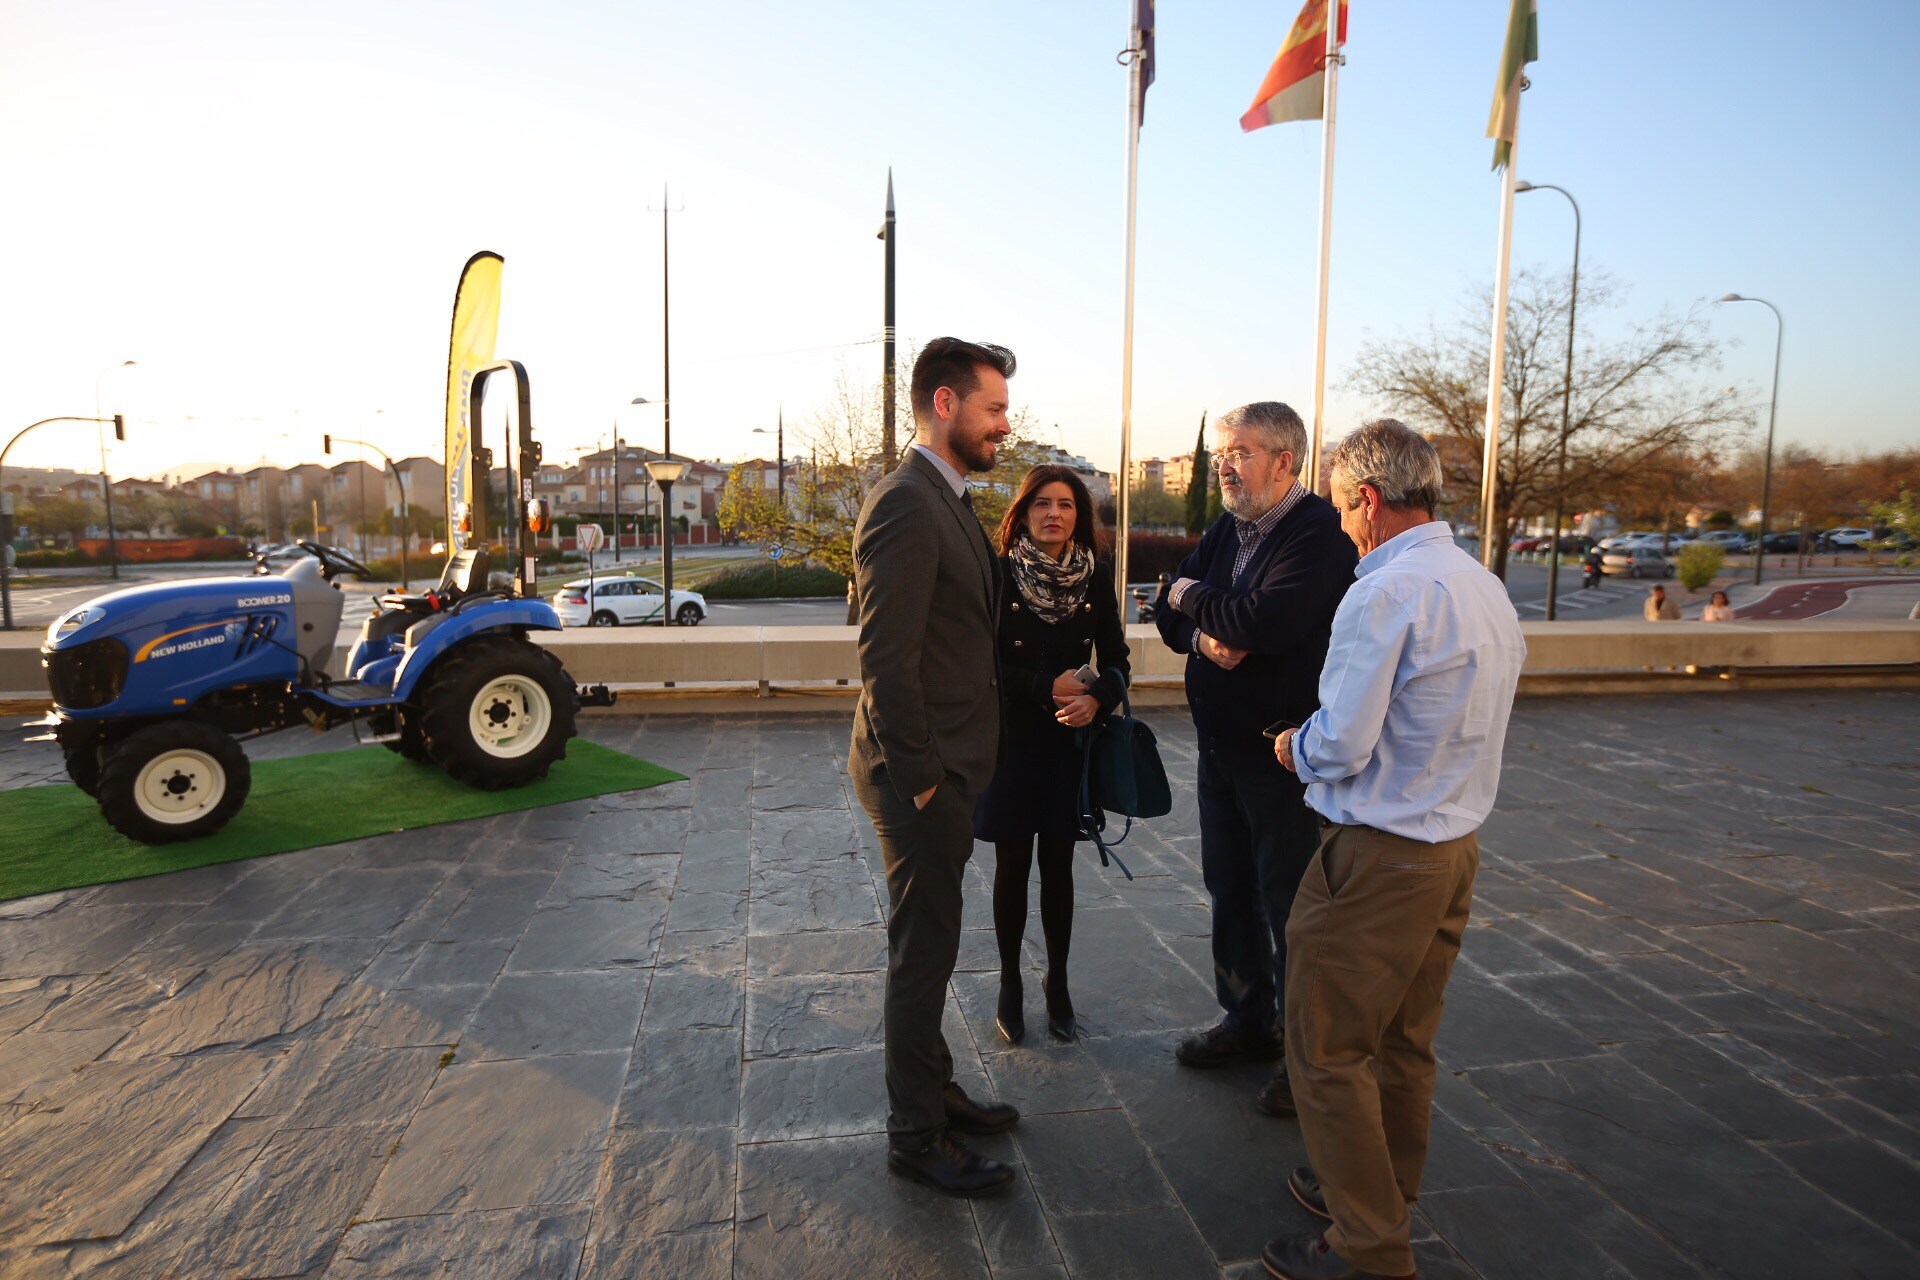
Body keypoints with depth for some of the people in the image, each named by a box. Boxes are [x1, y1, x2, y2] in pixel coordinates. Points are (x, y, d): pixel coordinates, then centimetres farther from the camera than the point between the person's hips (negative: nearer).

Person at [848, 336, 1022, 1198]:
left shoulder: (949, 501, 13)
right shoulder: (905, 504, -20)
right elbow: (885, 659, -24)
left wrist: (949, 771, 14)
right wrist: (919, 779, -19)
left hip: (946, 770, 10)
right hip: (920, 773, -10)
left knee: (930, 946, 22)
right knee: (922, 954, 4)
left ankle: (933, 1092, 39)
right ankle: (916, 1138, 22)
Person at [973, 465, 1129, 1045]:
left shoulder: (1096, 576, 2)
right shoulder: (999, 574, -6)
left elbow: (1116, 660, 3)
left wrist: (1096, 698, -17)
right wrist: (1049, 686, -17)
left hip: (1071, 741, 2)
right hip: (1011, 738, -2)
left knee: (1058, 865, 10)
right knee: (1012, 865, 7)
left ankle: (1057, 981, 27)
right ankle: (1011, 983, 23)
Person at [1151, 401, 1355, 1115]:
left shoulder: (1321, 533, -16)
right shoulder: (1226, 530, 10)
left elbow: (1269, 621, -29)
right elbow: (1168, 613, 9)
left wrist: (1196, 599, -12)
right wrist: (1204, 635, -14)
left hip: (1285, 753, -8)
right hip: (1220, 745, 8)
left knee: (1290, 907, 3)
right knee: (1230, 893, 19)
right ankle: (1248, 1023, 36)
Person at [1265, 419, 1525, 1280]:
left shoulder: (1385, 594, -20)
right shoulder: (1488, 589, 9)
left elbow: (1340, 744, -22)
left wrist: (1295, 748, -1)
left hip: (1377, 856, -9)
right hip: (1456, 847, 9)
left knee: (1328, 1050, 4)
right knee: (1405, 1042, 21)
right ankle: (1387, 1196, 38)